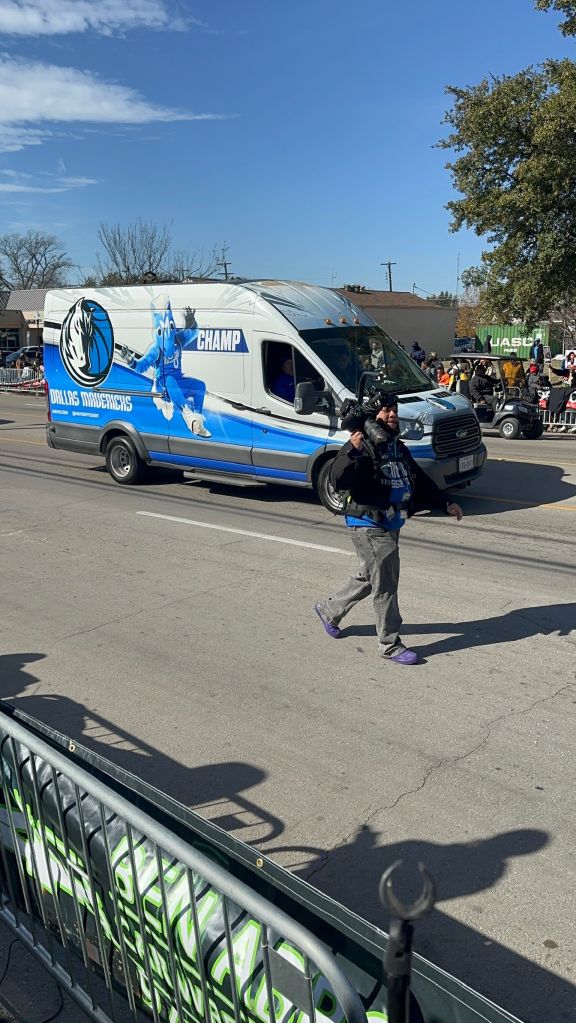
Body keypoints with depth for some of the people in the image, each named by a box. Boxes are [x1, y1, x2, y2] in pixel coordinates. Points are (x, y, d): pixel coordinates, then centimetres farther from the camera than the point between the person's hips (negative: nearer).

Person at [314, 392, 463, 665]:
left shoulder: (398, 448, 14)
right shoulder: (362, 447, -15)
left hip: (391, 525, 9)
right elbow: (338, 480, -29)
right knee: (385, 584, -3)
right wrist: (352, 451, -42)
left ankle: (328, 609, 40)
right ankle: (390, 645, 9)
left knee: (369, 577, 21)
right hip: (369, 526, -9)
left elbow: (420, 481, 23)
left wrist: (445, 503, 18)